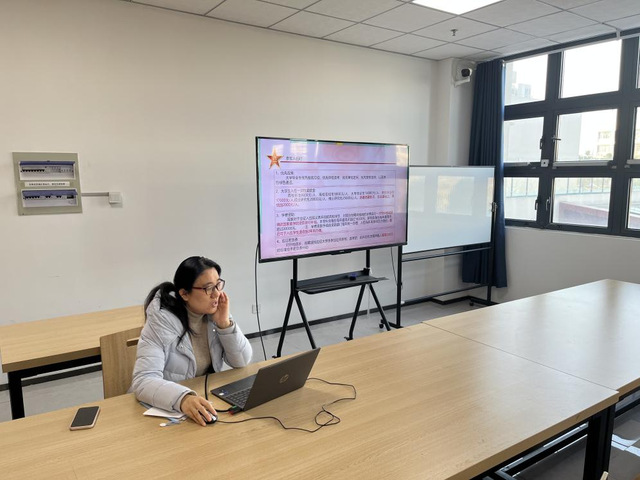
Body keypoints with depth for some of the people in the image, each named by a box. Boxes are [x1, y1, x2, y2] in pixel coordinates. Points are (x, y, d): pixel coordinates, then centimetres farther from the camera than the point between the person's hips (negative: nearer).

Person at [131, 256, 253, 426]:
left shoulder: (215, 311, -6)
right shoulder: (161, 321, -19)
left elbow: (241, 361, -4)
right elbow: (144, 381, -28)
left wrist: (224, 324, -18)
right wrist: (182, 399, -45)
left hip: (207, 397, 3)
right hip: (165, 407, -3)